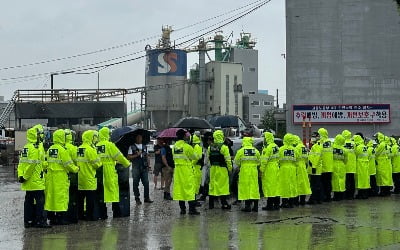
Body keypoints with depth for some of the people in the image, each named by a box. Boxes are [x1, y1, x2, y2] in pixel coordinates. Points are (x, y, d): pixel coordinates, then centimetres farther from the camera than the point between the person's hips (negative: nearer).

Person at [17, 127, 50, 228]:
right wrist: (25, 177, -14)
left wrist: (21, 176, 7)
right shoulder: (35, 148, -15)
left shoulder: (25, 148, 14)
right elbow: (31, 164, -20)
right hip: (36, 182, -9)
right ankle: (40, 221, -6)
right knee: (40, 200, -5)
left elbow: (21, 163, 12)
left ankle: (28, 221, 16)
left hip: (28, 182, 9)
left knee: (29, 201, 12)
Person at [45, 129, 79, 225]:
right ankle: (61, 218, -3)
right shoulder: (62, 150, -13)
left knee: (51, 195, 10)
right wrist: (76, 169, 2)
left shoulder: (50, 150, 10)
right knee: (61, 196, -3)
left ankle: (51, 217, 14)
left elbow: (48, 162, 12)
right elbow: (68, 163, -12)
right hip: (61, 176, -7)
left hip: (50, 176, 7)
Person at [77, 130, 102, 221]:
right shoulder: (91, 149, -15)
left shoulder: (79, 149, 8)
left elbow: (76, 162, 10)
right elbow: (96, 164, -12)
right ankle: (91, 216, 0)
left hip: (80, 177, 7)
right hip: (89, 179, -7)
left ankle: (80, 215, 19)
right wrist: (100, 163, 8)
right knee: (91, 198, -1)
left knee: (80, 197, 13)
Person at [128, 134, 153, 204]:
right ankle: (137, 198, 10)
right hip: (136, 167, -3)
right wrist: (137, 155, -14)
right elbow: (129, 157, -3)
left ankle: (147, 198, 7)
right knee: (136, 183, 2)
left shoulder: (145, 147, 15)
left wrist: (148, 165, 6)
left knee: (146, 183, -1)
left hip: (144, 167, 3)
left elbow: (147, 156, 17)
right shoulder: (132, 147, 2)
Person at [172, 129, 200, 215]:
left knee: (179, 187, 9)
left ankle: (182, 209, 11)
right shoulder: (187, 146, -14)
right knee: (190, 188, -1)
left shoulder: (174, 147, 4)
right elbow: (194, 157, -2)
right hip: (186, 169, -6)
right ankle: (192, 209, -3)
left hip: (177, 169, 6)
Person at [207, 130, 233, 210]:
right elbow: (228, 159, -13)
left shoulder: (210, 147, 5)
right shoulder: (223, 147, -13)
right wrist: (230, 168, -4)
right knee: (223, 185, 0)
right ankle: (224, 204, 1)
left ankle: (211, 204, 15)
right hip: (222, 169, -5)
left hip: (213, 168, 5)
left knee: (212, 185, 11)